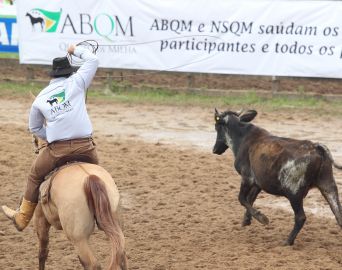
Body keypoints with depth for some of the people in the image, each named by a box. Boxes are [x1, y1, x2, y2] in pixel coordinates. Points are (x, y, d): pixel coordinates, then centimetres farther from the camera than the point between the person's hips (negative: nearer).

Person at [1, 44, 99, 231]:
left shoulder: (41, 97, 15)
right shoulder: (76, 82, 5)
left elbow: (35, 128, 24)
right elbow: (93, 60, 14)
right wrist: (76, 50, 29)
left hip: (56, 150, 1)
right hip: (85, 146, -1)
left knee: (35, 176, 24)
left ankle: (22, 218, 34)